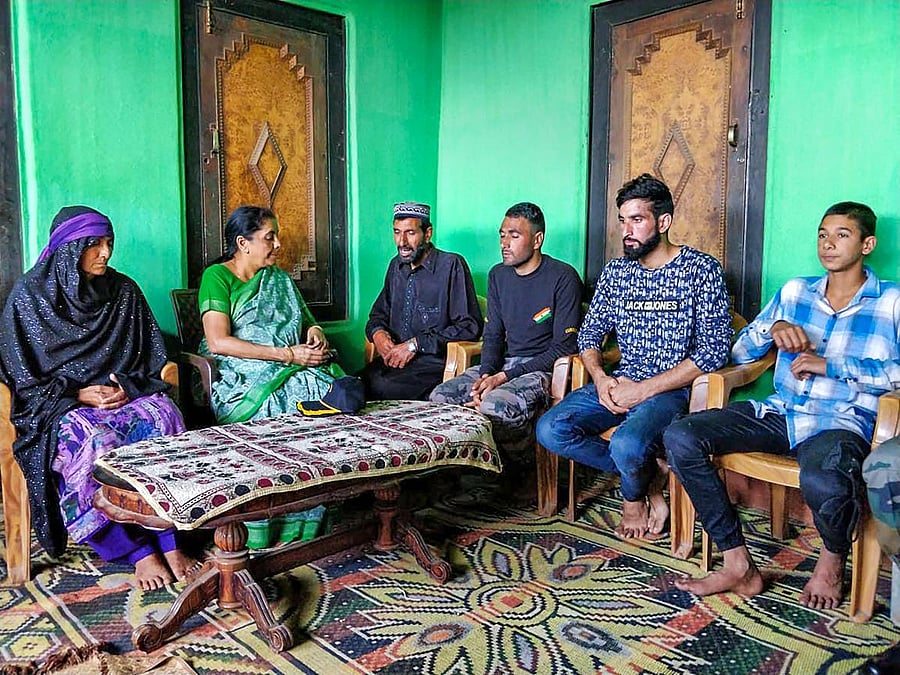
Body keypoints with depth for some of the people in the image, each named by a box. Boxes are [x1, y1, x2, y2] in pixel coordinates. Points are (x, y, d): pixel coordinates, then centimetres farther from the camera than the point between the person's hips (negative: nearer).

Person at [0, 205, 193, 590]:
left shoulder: (123, 291, 8)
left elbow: (152, 356, 10)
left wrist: (129, 388, -9)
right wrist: (79, 394, -14)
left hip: (125, 393, 3)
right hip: (60, 402, -2)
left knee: (164, 419, -30)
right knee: (95, 441, -35)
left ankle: (169, 544, -28)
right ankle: (139, 552, -24)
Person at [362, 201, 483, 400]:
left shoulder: (452, 266, -5)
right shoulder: (396, 266, 16)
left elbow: (470, 326, -10)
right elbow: (379, 314, 27)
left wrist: (416, 344, -13)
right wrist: (377, 333, 1)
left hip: (433, 361, -5)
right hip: (393, 358, 6)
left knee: (382, 387, -32)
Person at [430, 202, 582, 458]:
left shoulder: (563, 277, -9)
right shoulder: (498, 275, 11)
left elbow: (564, 347, -12)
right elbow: (493, 334, 14)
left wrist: (503, 377, -17)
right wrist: (486, 374, -9)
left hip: (543, 369, -6)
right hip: (504, 362, 6)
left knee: (494, 406, -34)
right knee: (439, 396, -15)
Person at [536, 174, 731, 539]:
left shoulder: (701, 269, -5)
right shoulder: (615, 271, 11)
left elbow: (713, 350, -12)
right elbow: (589, 334, 14)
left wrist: (644, 390, -17)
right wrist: (601, 379, -8)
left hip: (672, 388, -5)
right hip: (619, 383, 6)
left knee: (627, 445, -35)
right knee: (550, 430, -17)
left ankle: (634, 495, 5)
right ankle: (649, 479, 0)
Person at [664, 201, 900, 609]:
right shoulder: (795, 292, 17)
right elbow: (740, 353, 18)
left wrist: (829, 365, -14)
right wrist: (773, 327, -2)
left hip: (842, 423, -4)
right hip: (779, 412, 5)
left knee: (822, 481, -40)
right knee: (680, 437, -18)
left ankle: (832, 559, 0)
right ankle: (739, 566, -11)